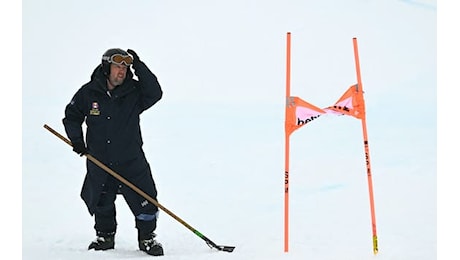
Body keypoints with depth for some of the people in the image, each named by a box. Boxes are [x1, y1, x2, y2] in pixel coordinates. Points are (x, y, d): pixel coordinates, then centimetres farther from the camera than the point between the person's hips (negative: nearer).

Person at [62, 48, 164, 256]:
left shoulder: (134, 91, -4)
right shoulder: (88, 92, -3)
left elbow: (155, 94, -22)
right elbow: (72, 116, 10)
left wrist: (139, 67, -23)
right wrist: (77, 140, -2)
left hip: (131, 161, -1)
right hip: (99, 162, 1)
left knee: (145, 201, -5)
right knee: (101, 203, 15)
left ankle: (147, 238, 14)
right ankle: (105, 236, 37)